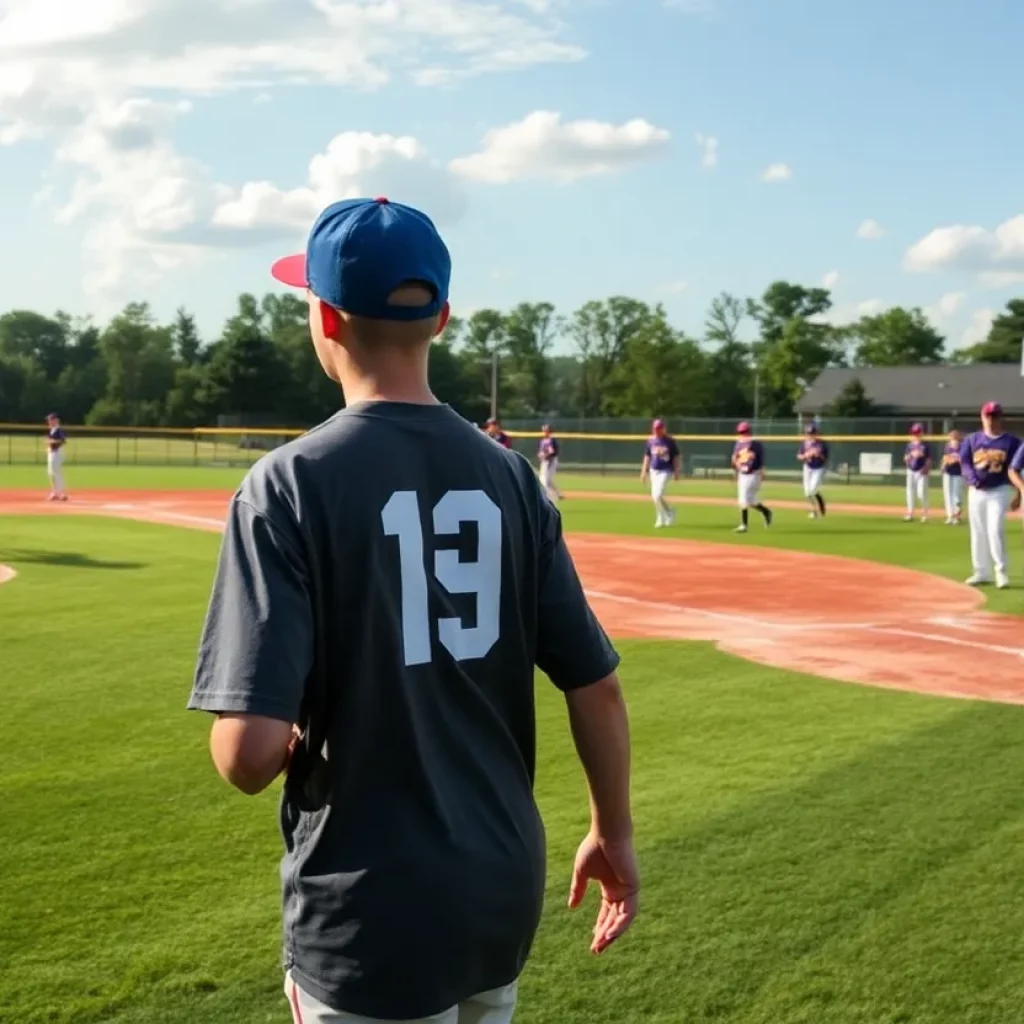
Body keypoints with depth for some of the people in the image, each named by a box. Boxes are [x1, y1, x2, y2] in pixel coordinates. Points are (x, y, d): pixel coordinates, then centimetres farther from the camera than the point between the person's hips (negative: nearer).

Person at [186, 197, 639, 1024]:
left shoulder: (292, 483, -16)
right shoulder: (507, 475, -2)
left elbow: (249, 752, -22)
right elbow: (597, 686, 0)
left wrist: (292, 740, 0)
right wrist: (614, 835, 14)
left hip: (372, 912, -5)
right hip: (504, 888, 5)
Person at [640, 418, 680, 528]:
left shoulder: (670, 441, -7)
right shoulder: (651, 440, 5)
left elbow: (676, 457, -3)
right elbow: (647, 456, 12)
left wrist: (676, 472, -8)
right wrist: (644, 471, 8)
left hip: (665, 471, -6)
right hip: (653, 471, 6)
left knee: (657, 495, -16)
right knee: (654, 496, 7)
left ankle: (661, 519, 2)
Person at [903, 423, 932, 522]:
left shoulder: (925, 445, -1)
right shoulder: (910, 445, 9)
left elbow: (928, 459, -3)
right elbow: (905, 458, 6)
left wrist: (926, 468, -16)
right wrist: (911, 454, -12)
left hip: (921, 472, -4)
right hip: (911, 471, 4)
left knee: (921, 492, -9)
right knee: (910, 492, 4)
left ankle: (925, 513, 6)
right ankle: (910, 514, 9)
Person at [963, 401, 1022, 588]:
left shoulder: (1012, 441, 1)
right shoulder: (972, 439, 7)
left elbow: (1016, 469, -1)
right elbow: (964, 462, 2)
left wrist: (1017, 494, -6)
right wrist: (973, 480, -15)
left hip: (1000, 490, -3)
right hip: (976, 491, 3)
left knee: (995, 530, -15)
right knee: (978, 532, 6)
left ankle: (1002, 571, -8)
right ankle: (981, 573, 15)